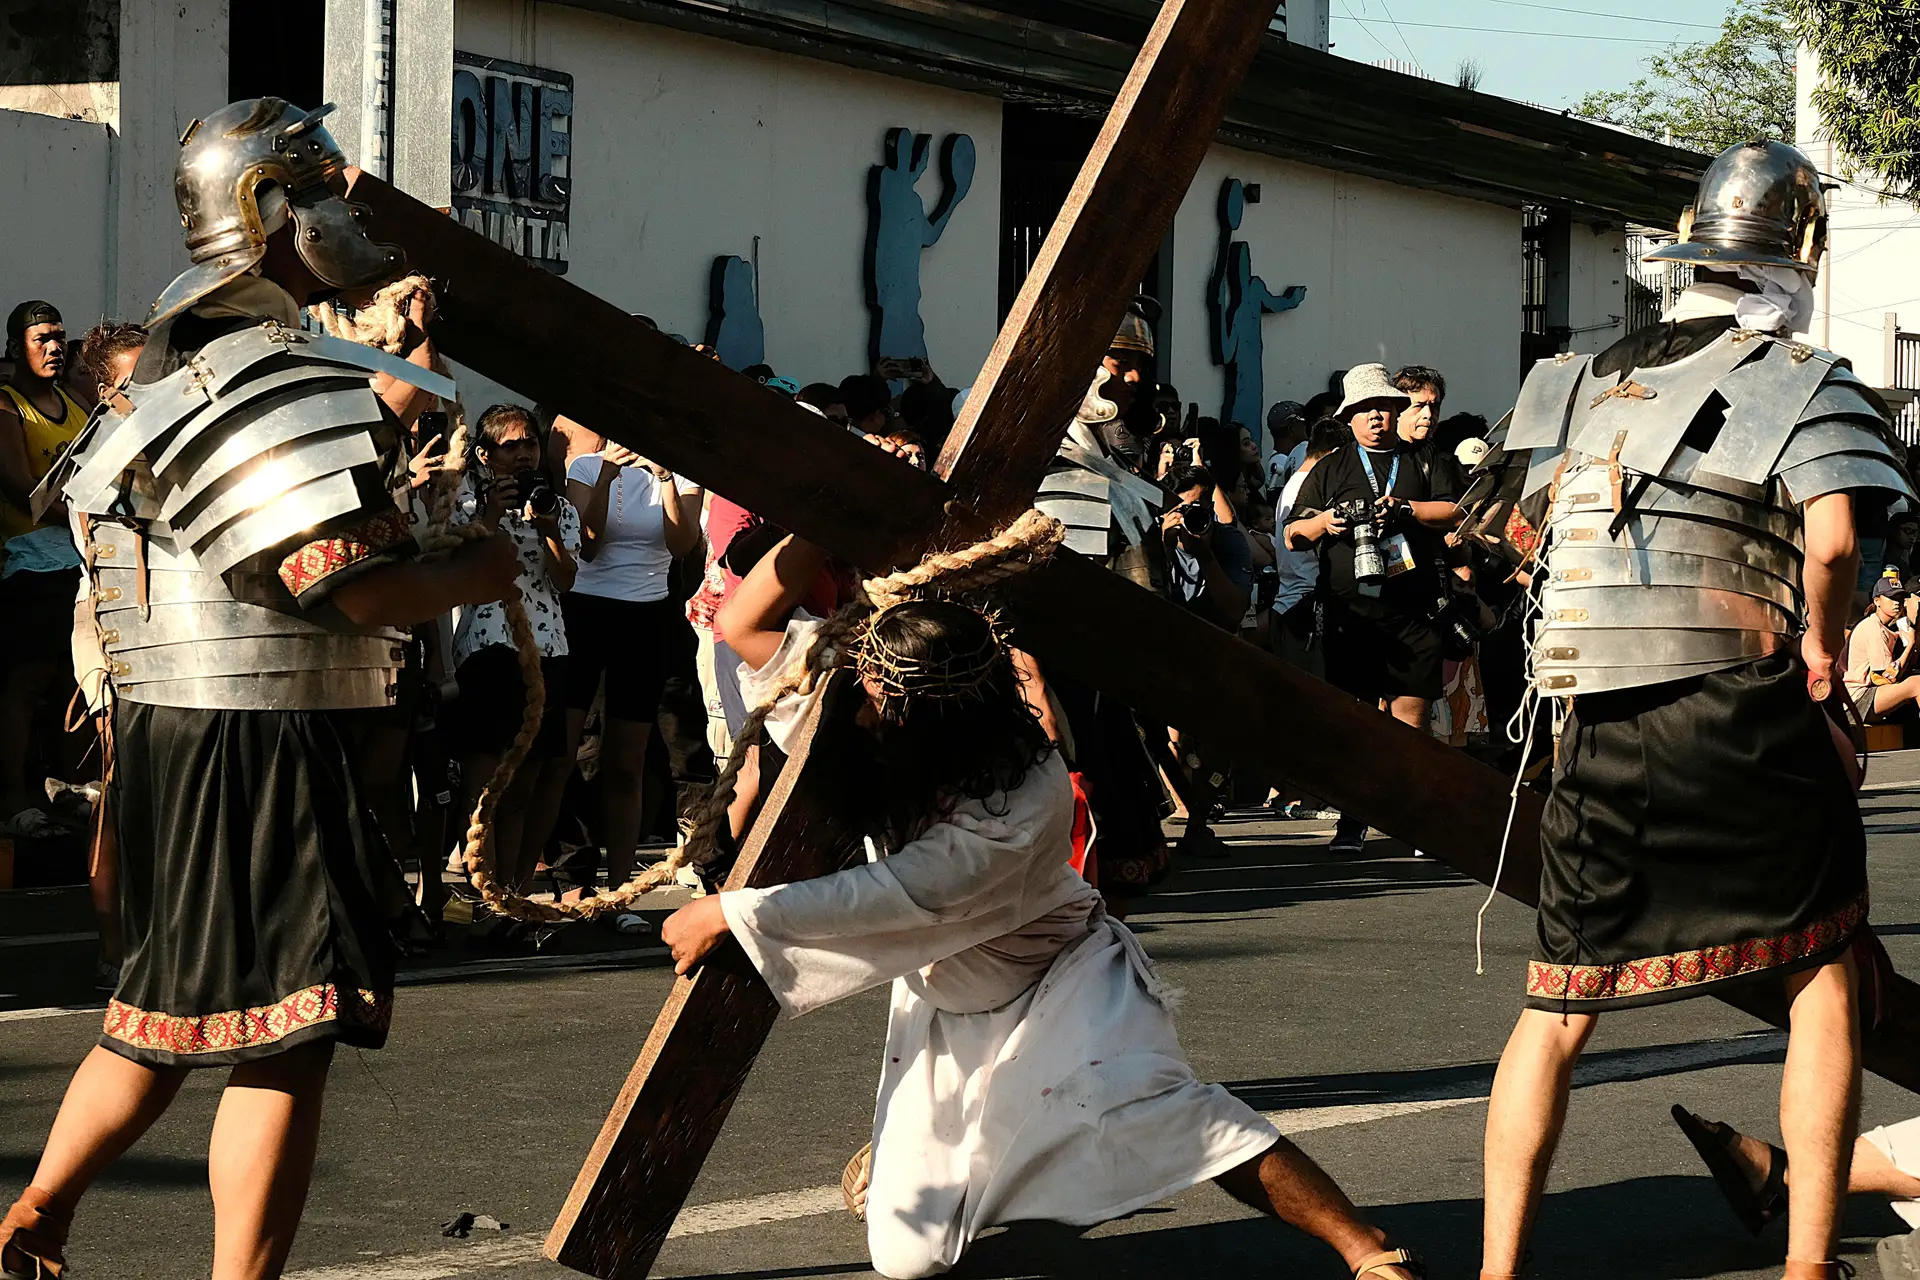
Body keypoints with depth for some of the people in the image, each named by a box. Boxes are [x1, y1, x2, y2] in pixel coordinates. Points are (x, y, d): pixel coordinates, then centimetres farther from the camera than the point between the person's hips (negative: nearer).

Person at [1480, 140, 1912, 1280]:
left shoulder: (1583, 381, 14)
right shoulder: (1801, 381, -3)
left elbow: (1547, 534, 16)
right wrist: (1821, 643, -2)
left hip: (1602, 730, 4)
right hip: (1748, 721, -4)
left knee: (1560, 1006, 9)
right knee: (1824, 981, 10)